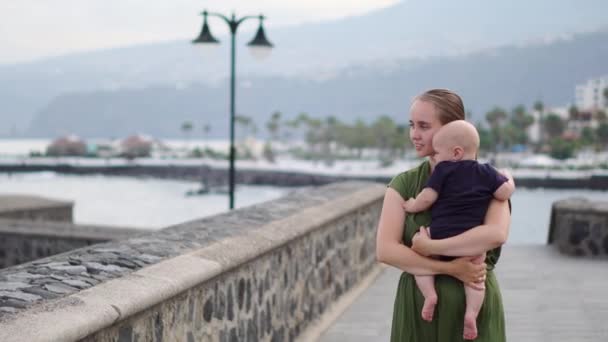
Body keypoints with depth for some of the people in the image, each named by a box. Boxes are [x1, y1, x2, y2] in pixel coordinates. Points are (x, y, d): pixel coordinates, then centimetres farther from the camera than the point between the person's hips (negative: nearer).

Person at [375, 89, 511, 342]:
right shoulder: (403, 184, 2)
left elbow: (496, 233, -21)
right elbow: (385, 250, -10)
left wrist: (429, 246, -18)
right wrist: (450, 268, -18)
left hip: (474, 309, -1)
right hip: (418, 310, 2)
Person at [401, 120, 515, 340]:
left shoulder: (443, 170, 1)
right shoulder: (486, 172, 8)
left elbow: (427, 198, -3)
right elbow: (505, 193, 2)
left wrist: (413, 206, 16)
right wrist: (509, 180, 23)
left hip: (439, 237, -2)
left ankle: (429, 294, -3)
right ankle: (471, 312, -11)